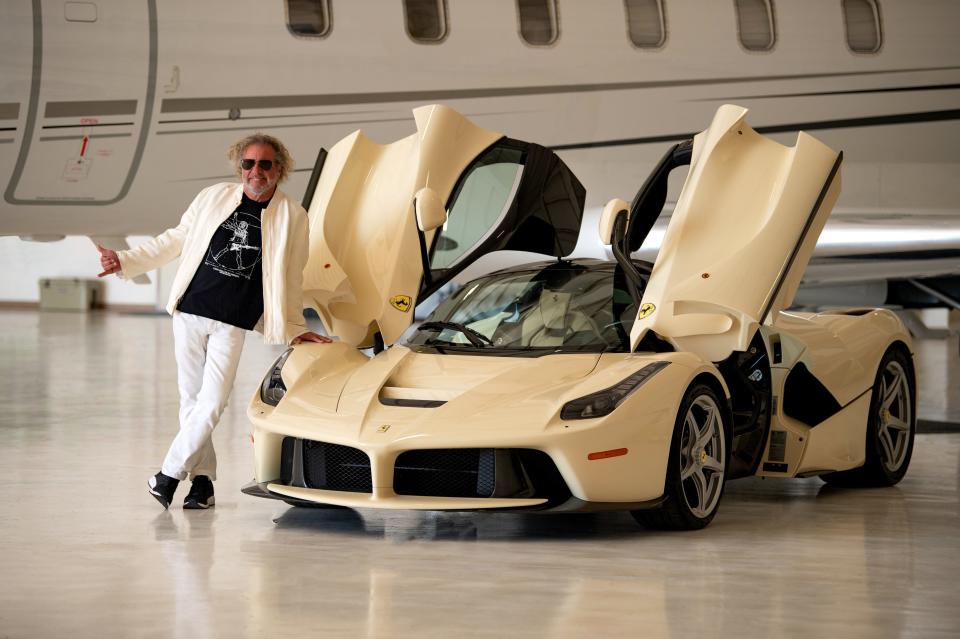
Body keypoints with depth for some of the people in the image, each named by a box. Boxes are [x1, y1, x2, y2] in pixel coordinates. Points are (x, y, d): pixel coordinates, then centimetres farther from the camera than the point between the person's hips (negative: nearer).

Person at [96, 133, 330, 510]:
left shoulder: (291, 216, 1)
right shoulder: (213, 198, 6)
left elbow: (290, 279, 9)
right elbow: (175, 240, 13)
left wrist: (294, 328, 12)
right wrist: (125, 261, 6)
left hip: (232, 324, -2)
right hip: (189, 311, 2)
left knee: (212, 403, -12)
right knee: (191, 398, 4)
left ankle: (169, 474, -3)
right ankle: (202, 480, 11)